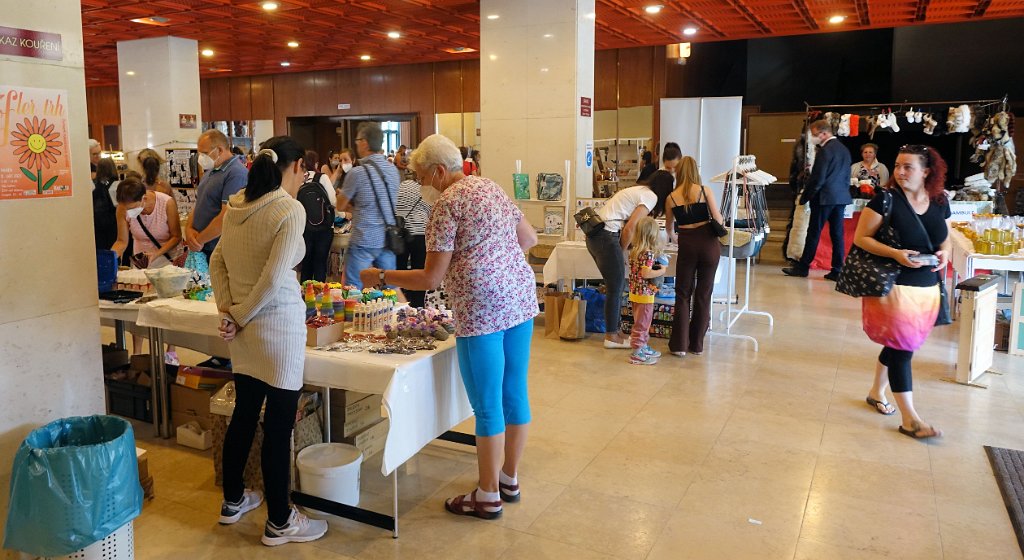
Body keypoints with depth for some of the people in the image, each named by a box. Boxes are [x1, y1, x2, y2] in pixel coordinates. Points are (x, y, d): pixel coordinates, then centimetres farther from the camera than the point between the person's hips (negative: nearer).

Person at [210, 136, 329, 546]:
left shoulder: (237, 205, 7)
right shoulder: (290, 210, -16)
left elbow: (217, 260, 10)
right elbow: (274, 278, -20)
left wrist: (227, 307, 2)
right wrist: (238, 317, -8)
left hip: (245, 329, 8)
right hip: (278, 326, -8)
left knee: (245, 413, 21)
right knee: (279, 426, 3)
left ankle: (233, 501, 38)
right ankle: (279, 523, 17)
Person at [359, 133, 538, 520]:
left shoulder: (446, 203, -9)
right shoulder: (491, 187, 14)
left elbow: (431, 279, -10)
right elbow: (530, 238, 21)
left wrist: (381, 277, 1)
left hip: (482, 309, -8)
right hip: (520, 297, 8)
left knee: (487, 406, 3)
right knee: (515, 393, 16)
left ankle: (488, 495, 17)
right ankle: (510, 479, 31)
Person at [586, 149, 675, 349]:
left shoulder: (640, 190, 21)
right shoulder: (651, 197, -6)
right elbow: (630, 227, -14)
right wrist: (622, 251, -1)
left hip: (595, 235, 9)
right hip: (607, 237, -9)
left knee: (616, 286, 16)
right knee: (616, 288, 1)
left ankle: (614, 331, 24)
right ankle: (611, 337, 10)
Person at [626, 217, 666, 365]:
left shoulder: (634, 250, 5)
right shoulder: (648, 253, -20)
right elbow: (645, 273, -27)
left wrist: (655, 267, 14)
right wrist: (661, 271, -13)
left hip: (635, 292, 9)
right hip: (645, 294, -9)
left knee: (643, 322, 21)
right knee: (642, 323, 0)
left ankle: (643, 347, 33)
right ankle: (636, 354, 5)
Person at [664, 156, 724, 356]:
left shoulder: (671, 197, 6)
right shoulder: (705, 191, 0)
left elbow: (669, 227, 22)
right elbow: (719, 220, -3)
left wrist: (673, 237, 44)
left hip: (687, 245, 0)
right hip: (708, 242, 0)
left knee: (683, 295, 11)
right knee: (703, 294, 10)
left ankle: (679, 344, 7)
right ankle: (697, 344, 17)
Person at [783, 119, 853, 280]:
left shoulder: (825, 151, -14)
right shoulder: (844, 149, 13)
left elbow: (817, 179, -16)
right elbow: (847, 176, 17)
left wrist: (805, 197, -8)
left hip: (824, 197, -8)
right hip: (841, 197, 8)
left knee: (814, 232, -1)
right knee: (837, 234, 7)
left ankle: (803, 267, 5)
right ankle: (837, 271, 7)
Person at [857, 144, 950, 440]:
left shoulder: (940, 202, 5)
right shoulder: (886, 199, -11)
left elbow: (945, 238, 18)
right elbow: (861, 238, -10)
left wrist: (945, 253, -4)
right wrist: (896, 253, -23)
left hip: (927, 288, 6)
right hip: (894, 286, -6)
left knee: (897, 344, 16)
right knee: (902, 348, -6)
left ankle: (876, 392, 37)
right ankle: (910, 419, 1)